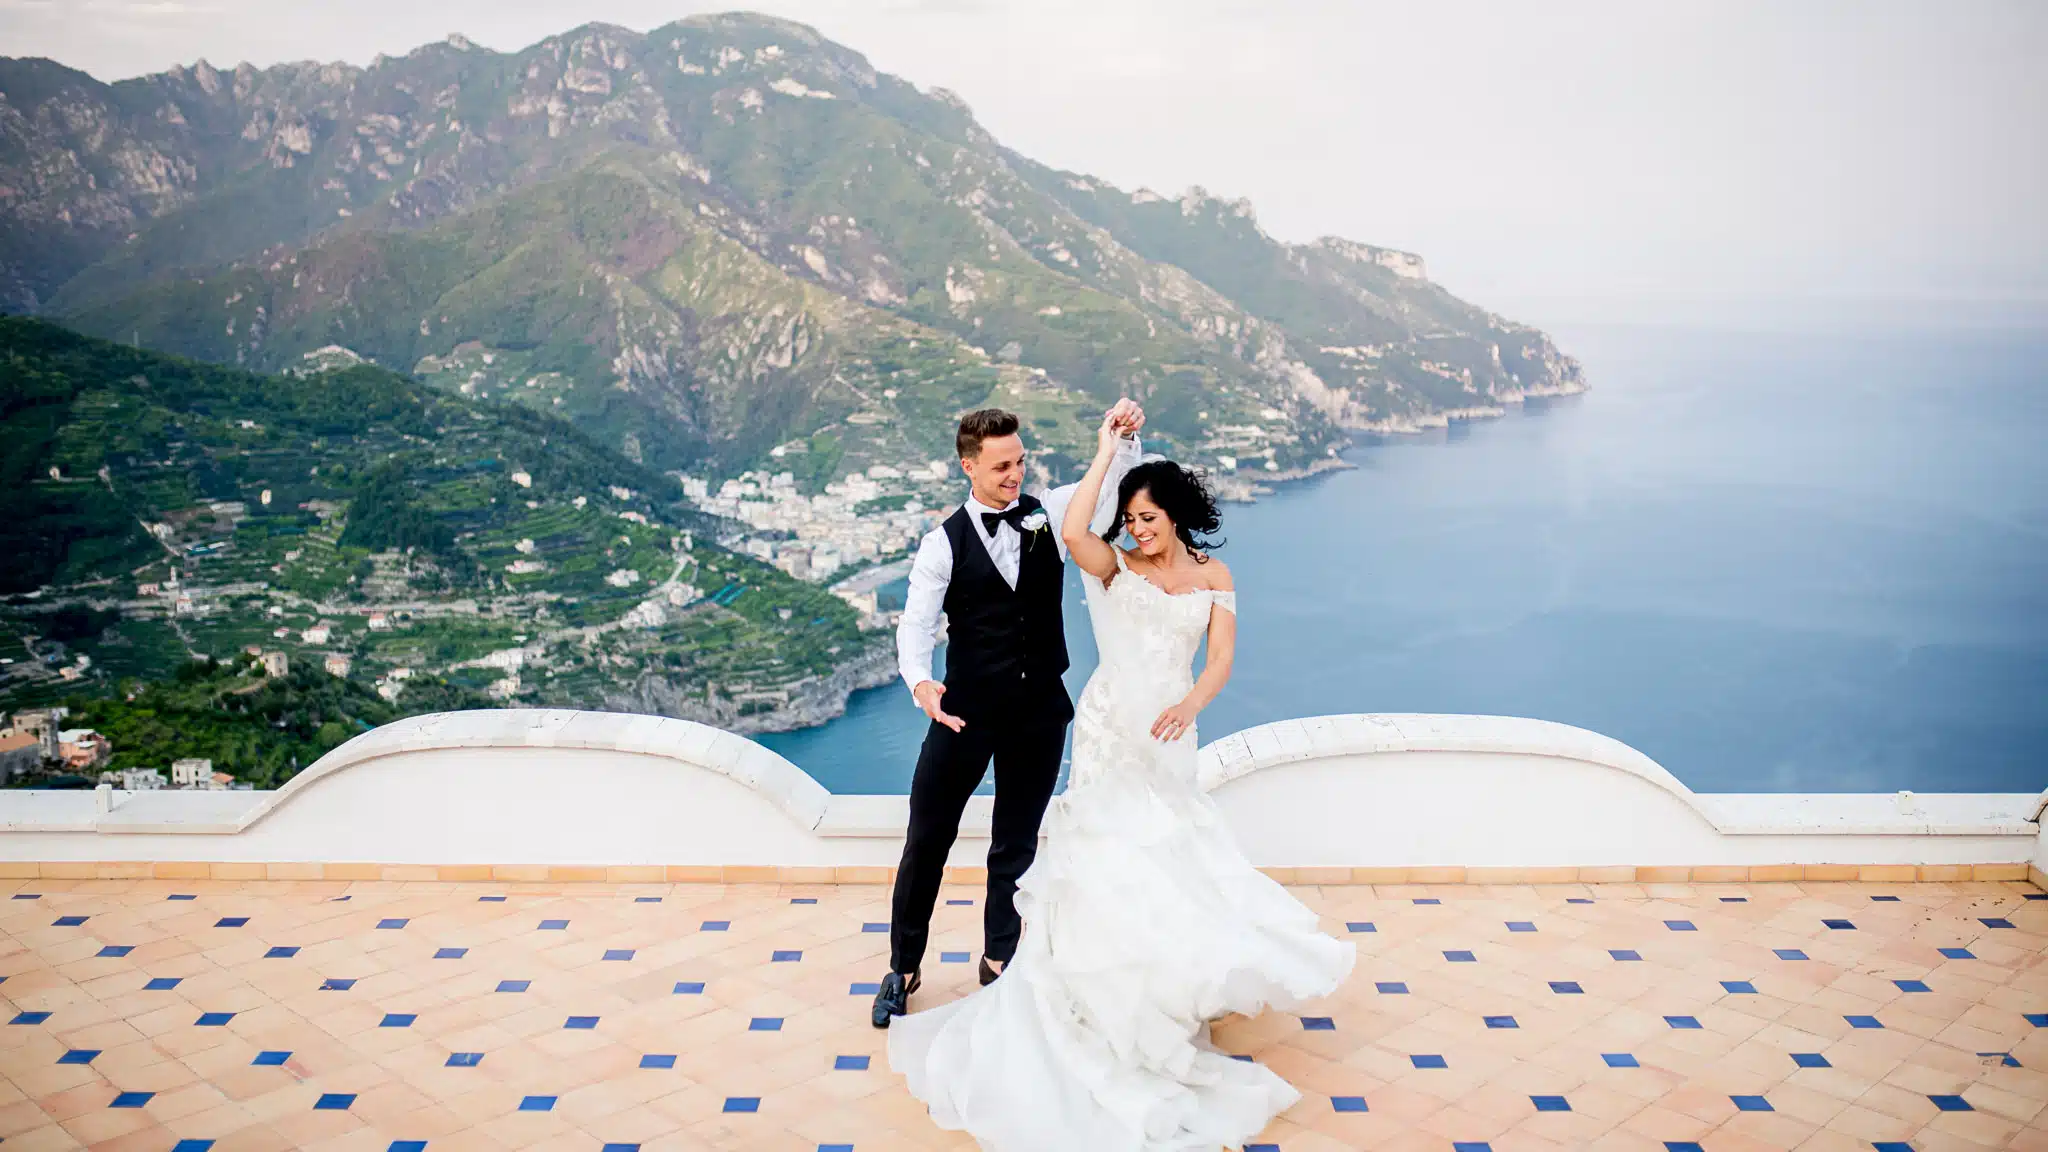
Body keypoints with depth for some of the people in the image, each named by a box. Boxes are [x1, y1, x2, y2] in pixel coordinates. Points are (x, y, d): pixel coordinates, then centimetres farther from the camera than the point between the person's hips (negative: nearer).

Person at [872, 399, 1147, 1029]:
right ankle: (903, 967, 24)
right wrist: (920, 682, -34)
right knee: (927, 841, 6)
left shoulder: (1049, 515, -1)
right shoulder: (943, 543, -9)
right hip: (966, 712, -2)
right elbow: (915, 627, -14)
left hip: (1039, 711, 3)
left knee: (1017, 844, 17)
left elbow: (1115, 481, -7)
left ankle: (1000, 959, 35)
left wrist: (1123, 436, -28)